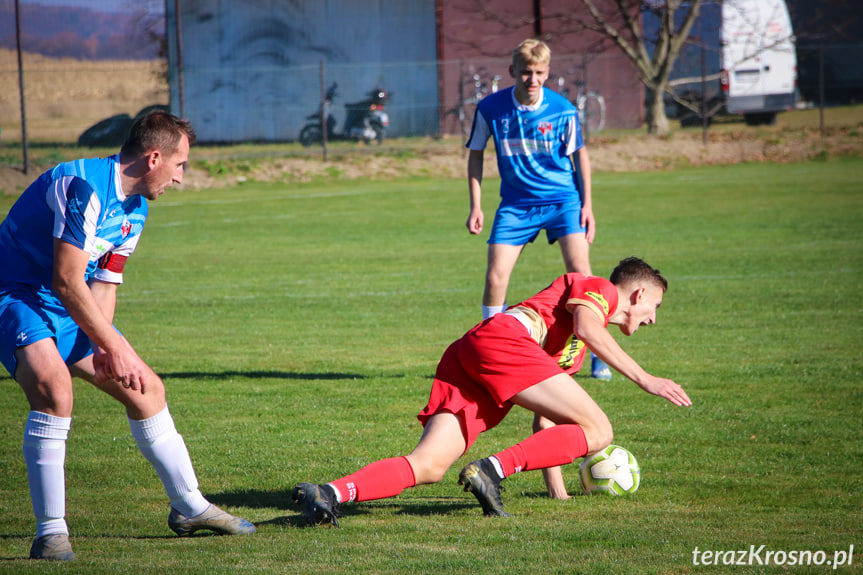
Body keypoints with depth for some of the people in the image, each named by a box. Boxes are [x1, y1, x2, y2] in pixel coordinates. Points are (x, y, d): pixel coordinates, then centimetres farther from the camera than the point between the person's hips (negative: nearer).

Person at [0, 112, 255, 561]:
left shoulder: (135, 208, 7)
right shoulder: (84, 187, -25)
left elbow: (103, 284, 8)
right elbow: (67, 282, -27)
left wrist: (106, 347, -10)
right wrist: (114, 347, -22)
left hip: (69, 309, 9)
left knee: (146, 388, 9)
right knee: (53, 385, -33)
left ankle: (189, 507, 26)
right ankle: (51, 532, -27)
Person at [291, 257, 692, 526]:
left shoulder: (577, 350, 40)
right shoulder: (598, 288, 17)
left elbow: (545, 415, 39)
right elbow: (587, 327, -8)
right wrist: (644, 379, -9)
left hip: (463, 362, 9)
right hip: (503, 339, -9)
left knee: (428, 467, -8)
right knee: (597, 430, -9)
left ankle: (330, 494, -28)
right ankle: (493, 469, -21)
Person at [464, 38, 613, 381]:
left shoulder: (562, 109, -11)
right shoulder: (491, 108, -10)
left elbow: (579, 153, 4)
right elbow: (476, 154, 5)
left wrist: (587, 205, 0)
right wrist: (476, 206, 0)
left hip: (563, 199, -1)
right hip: (515, 204, 1)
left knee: (580, 272, -13)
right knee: (495, 276, -7)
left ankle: (598, 356, 0)